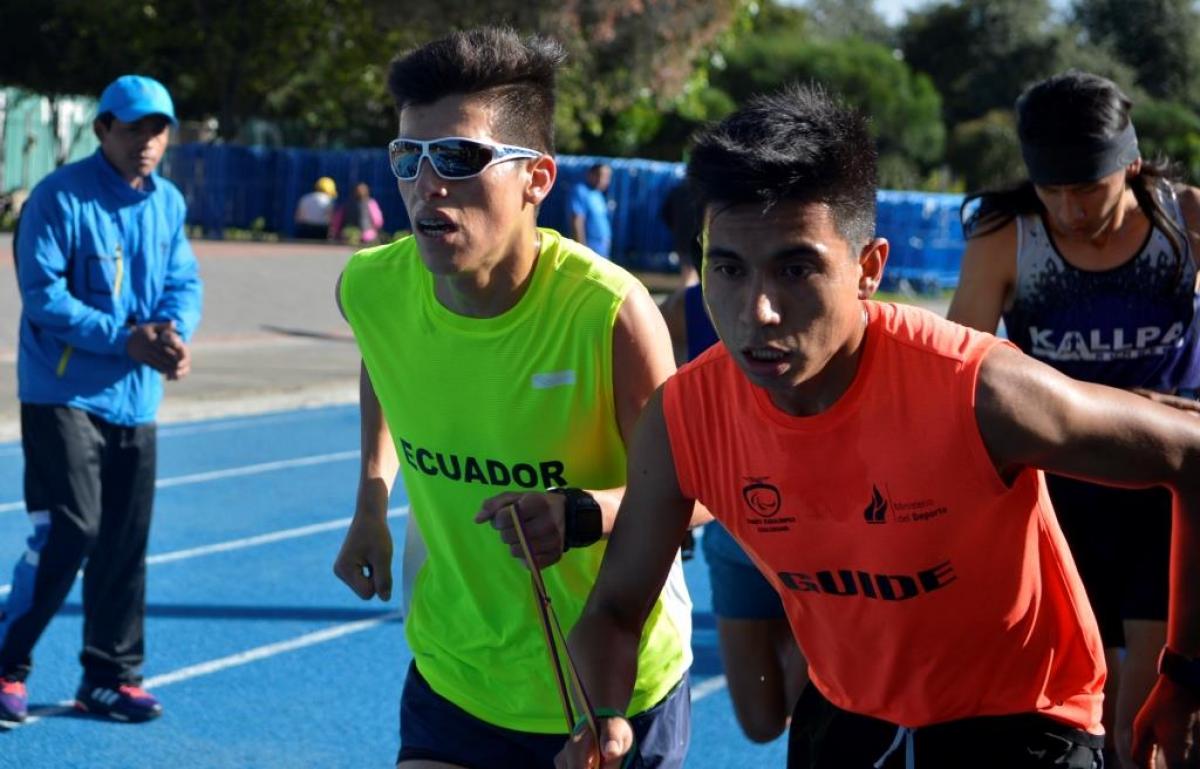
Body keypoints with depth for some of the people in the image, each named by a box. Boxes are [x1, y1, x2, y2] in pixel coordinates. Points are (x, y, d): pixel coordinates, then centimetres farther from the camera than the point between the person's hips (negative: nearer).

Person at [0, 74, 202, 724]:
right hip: (64, 394, -6)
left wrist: (172, 331, -14)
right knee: (68, 530, -12)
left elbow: (184, 283, 9)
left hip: (134, 400, 6)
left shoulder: (169, 203, 8)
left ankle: (109, 677, 21)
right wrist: (125, 339, -22)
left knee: (125, 542, 9)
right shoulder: (60, 197, -12)